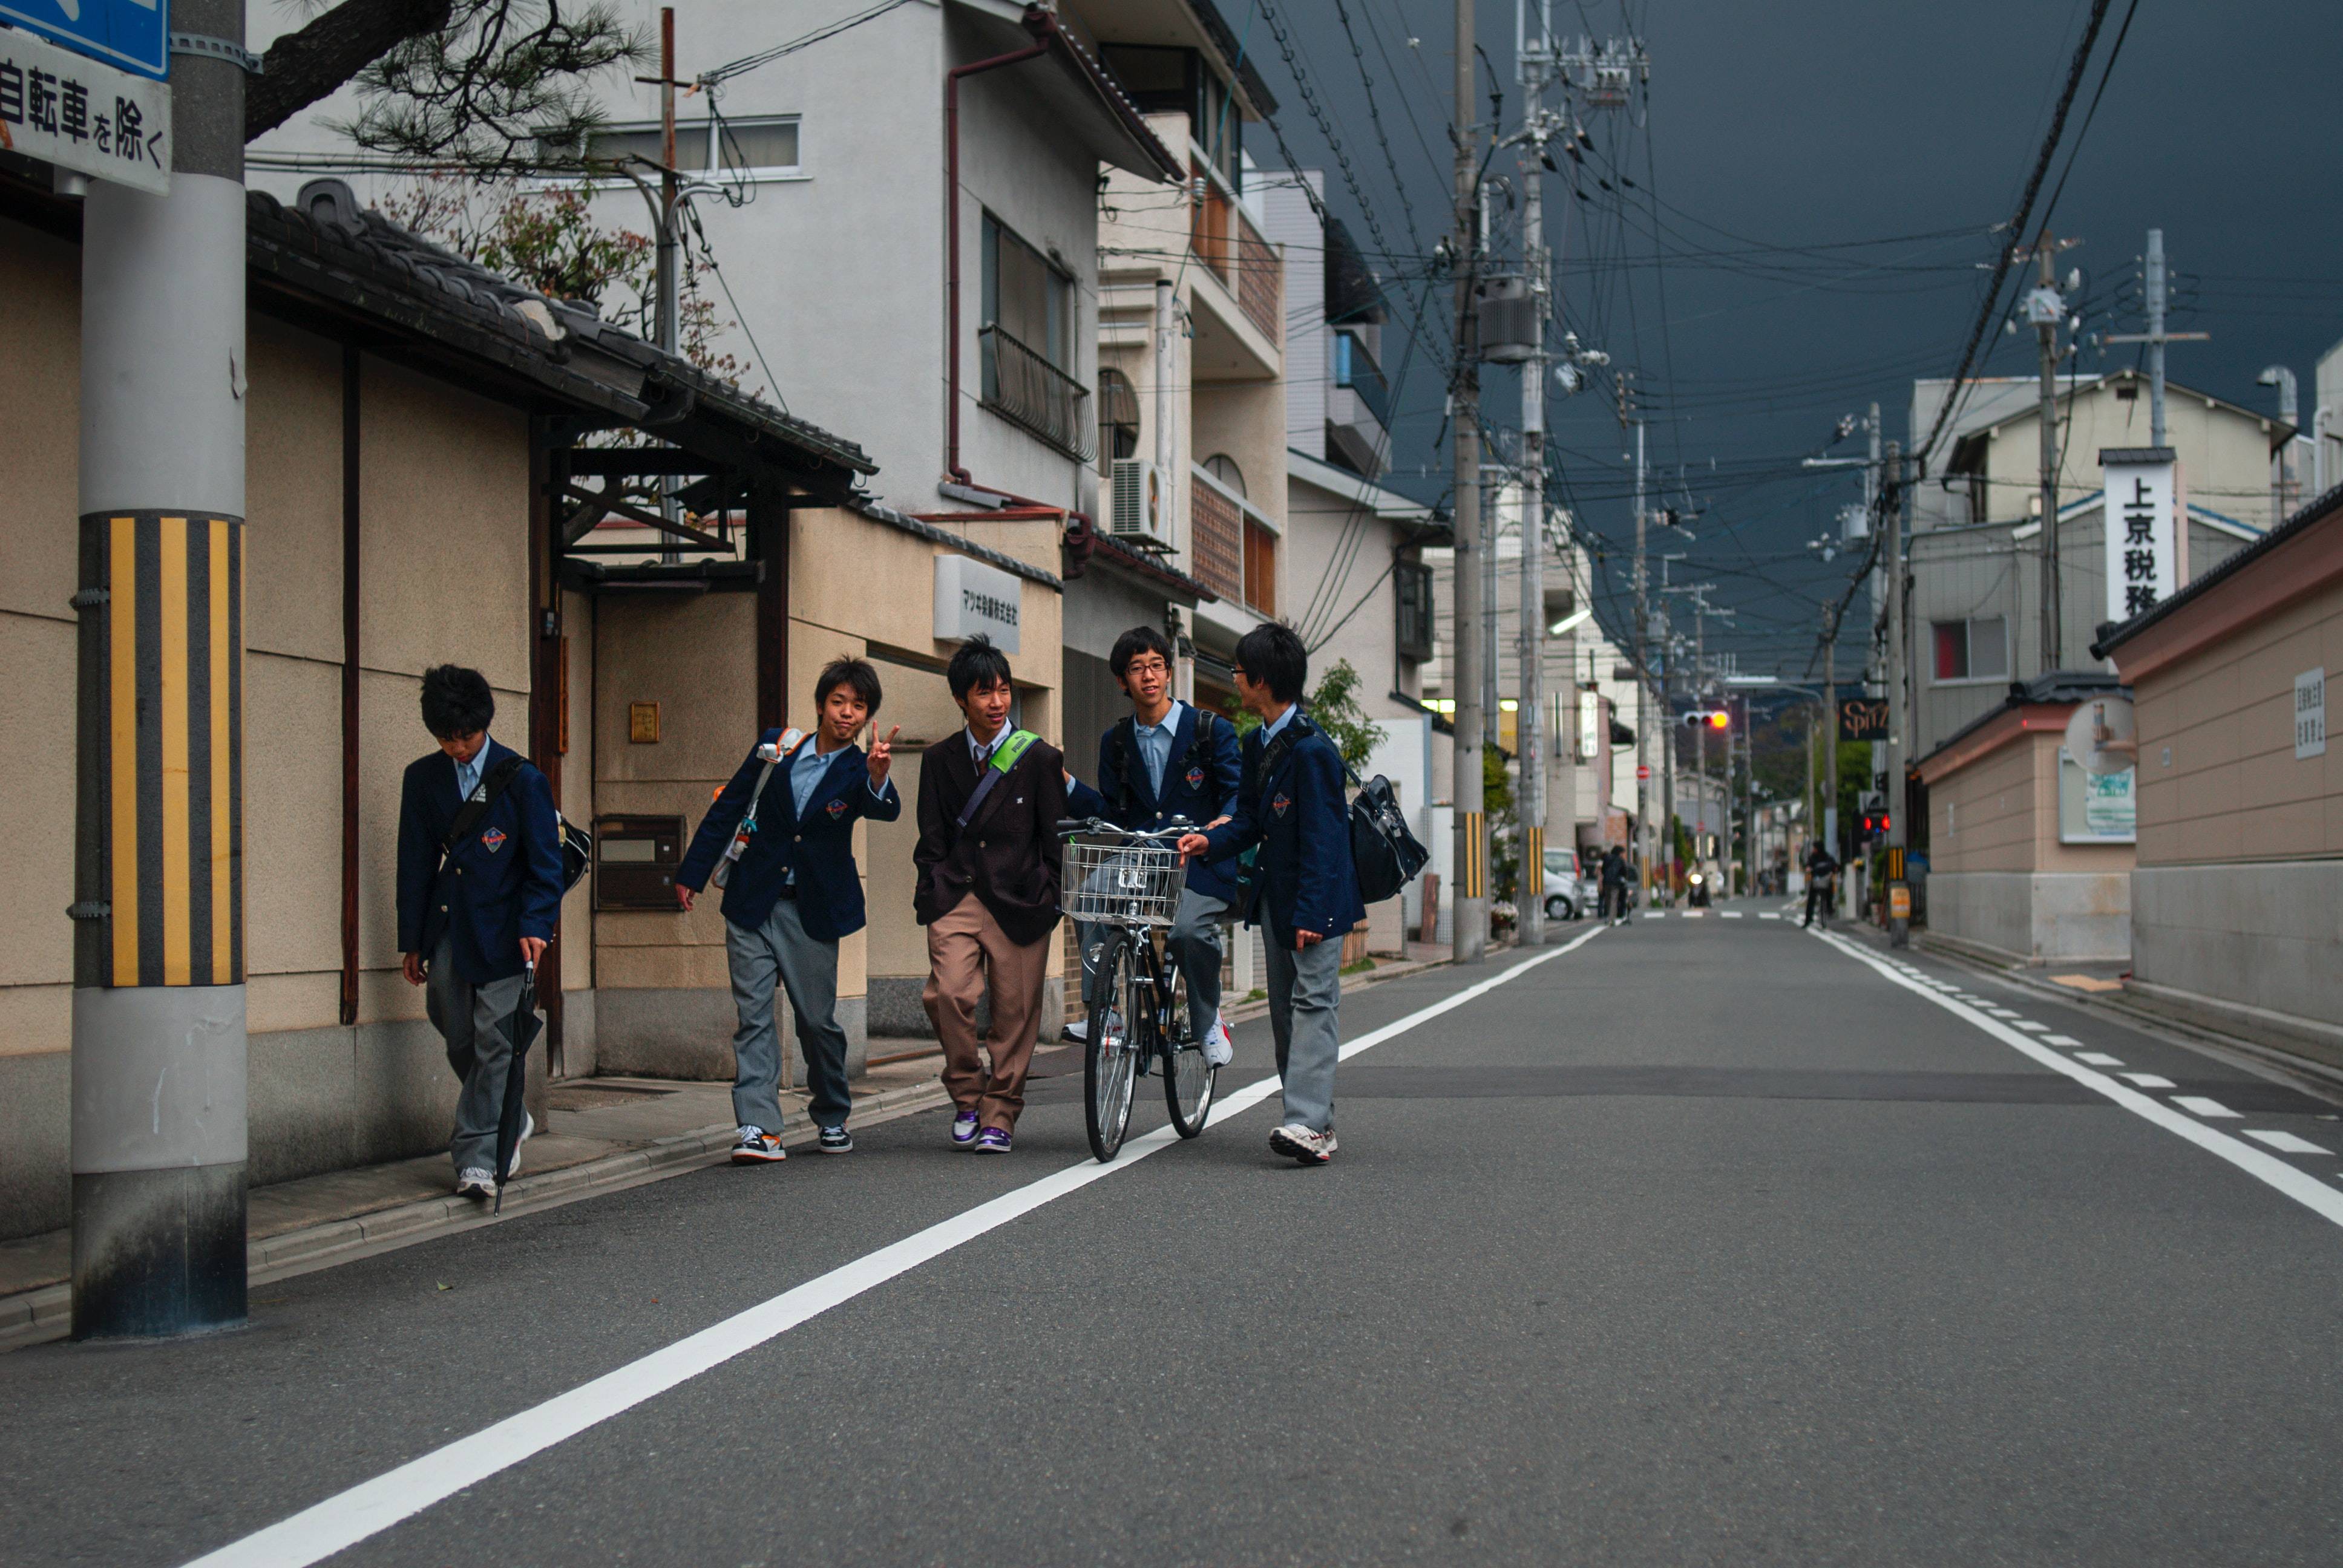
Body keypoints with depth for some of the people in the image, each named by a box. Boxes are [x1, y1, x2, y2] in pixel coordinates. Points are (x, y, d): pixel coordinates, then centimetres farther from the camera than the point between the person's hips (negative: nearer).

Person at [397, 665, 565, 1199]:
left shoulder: (522, 780, -4)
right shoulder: (423, 779, 8)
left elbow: (545, 863, -2)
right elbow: (415, 863, 12)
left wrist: (535, 926, -15)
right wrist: (411, 941, 10)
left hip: (502, 929, -4)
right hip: (448, 930, 4)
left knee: (494, 1042, -7)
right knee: (458, 1038, 8)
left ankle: (478, 1157, -5)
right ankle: (510, 1122, 29)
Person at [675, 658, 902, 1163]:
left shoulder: (856, 771, -2)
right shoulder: (776, 747, 3)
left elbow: (886, 811, -23)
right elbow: (729, 808, 10)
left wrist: (878, 779, -46)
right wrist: (693, 872, 10)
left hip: (810, 911, -1)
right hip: (752, 902, 1)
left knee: (817, 1018, 2)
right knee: (752, 1015, -6)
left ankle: (832, 1119, 22)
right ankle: (759, 1129, -9)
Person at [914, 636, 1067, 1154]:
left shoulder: (1040, 757, 1)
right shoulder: (940, 759, 8)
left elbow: (1056, 837, 5)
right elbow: (932, 839, 13)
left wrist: (1050, 901, 3)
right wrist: (932, 894, 2)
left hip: (1019, 900, -1)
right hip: (956, 897, 1)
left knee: (1015, 1010, 0)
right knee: (948, 993, -17)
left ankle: (999, 1116, 15)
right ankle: (967, 1097, 3)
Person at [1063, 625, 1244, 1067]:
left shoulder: (1211, 730, 3)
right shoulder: (1116, 743, 15)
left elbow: (1239, 795, -2)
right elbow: (1113, 815, 12)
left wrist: (1225, 822, -25)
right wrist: (1066, 784, -2)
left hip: (1201, 867, -4)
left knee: (1189, 929, -32)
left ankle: (1209, 1022, -5)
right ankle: (1099, 1013, -19)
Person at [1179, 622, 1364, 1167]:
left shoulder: (1311, 749, -18)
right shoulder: (1257, 744, 10)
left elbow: (1321, 839, -19)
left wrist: (1311, 912, -22)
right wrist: (1211, 841, -4)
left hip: (1316, 899, -9)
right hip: (1276, 896, 9)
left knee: (1313, 1003, -13)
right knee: (1285, 1008, 9)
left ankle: (1308, 1123, -20)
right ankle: (1316, 1123, 12)